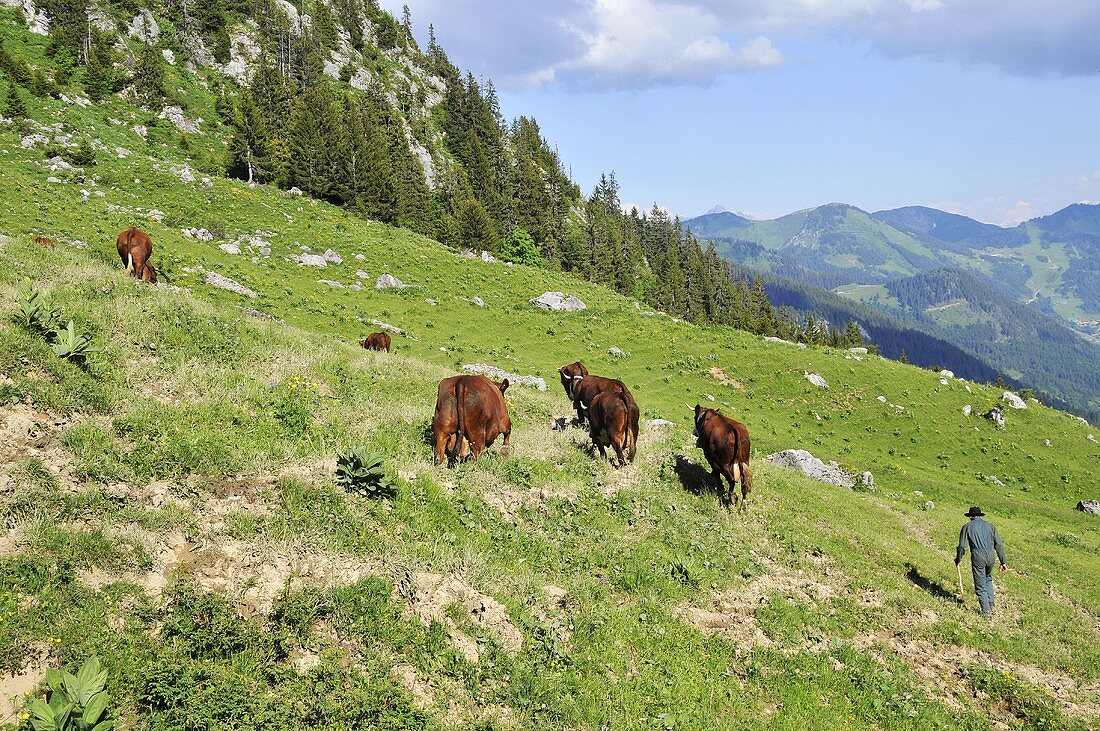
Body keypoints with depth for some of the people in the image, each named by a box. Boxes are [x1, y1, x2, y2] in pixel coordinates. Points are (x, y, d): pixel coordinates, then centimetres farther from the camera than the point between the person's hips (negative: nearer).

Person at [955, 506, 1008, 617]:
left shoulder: (967, 527, 7)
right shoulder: (989, 525, 15)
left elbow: (962, 546, 0)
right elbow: (999, 544, 7)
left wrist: (958, 559, 16)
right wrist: (1003, 562, 7)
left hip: (978, 558, -3)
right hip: (991, 556, 3)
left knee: (980, 586, 7)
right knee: (988, 579, 28)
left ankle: (987, 611, 8)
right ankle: (990, 603, 14)